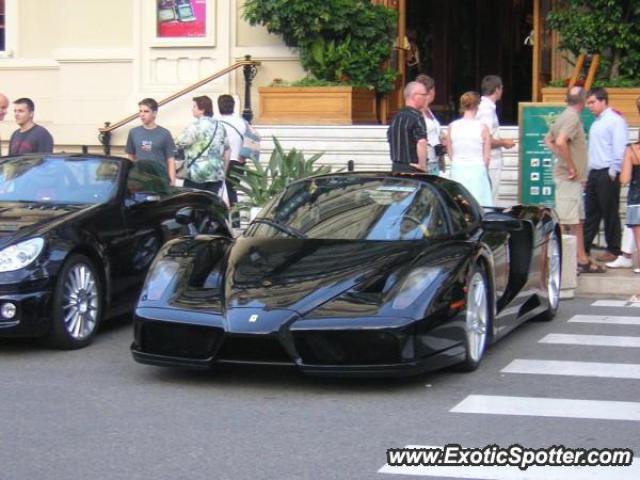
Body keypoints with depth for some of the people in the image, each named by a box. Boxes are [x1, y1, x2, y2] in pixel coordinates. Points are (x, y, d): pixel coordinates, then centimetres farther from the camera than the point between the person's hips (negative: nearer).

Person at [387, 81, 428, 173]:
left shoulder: (396, 117, 13)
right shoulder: (417, 117, -14)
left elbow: (390, 139, 23)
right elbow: (421, 142, -26)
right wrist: (423, 166, -20)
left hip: (396, 168, 8)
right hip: (413, 169, -8)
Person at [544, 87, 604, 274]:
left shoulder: (564, 116, 13)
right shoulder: (573, 118, -15)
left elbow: (549, 141, 21)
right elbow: (561, 142, -29)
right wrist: (571, 167, -22)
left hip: (574, 179, 10)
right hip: (569, 178, -10)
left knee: (578, 221, 14)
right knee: (565, 222, -6)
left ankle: (582, 260, 19)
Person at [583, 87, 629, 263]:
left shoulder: (615, 120, -10)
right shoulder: (596, 122, 19)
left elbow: (620, 149, -16)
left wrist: (613, 173, -17)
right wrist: (588, 174, 17)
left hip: (607, 174, -9)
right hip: (594, 173, 9)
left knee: (610, 213, -2)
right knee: (591, 213, 9)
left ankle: (613, 250, 5)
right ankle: (583, 248, 12)